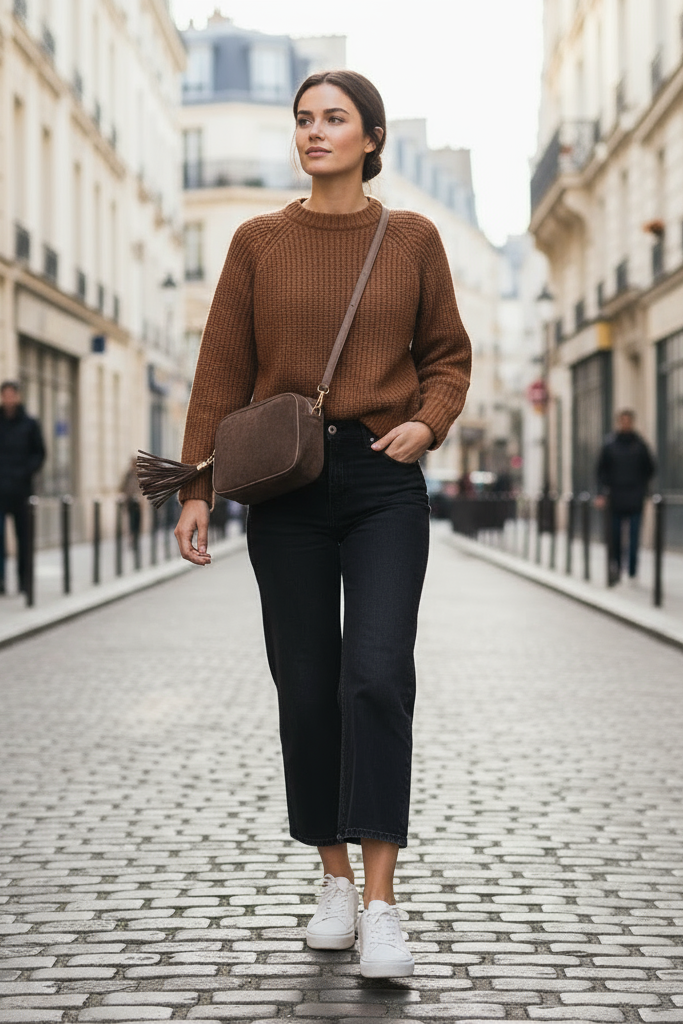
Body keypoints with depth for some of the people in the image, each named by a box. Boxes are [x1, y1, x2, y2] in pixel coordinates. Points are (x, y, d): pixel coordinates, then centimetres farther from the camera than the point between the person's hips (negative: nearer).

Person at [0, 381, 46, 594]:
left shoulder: (30, 424, 4)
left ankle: (23, 578, 15)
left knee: (23, 534, 7)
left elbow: (39, 453, 6)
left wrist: (27, 472, -10)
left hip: (20, 488, 0)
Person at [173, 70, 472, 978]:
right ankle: (335, 878, 21)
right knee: (307, 689, 4)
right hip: (286, 487, 1)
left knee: (378, 675, -14)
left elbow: (448, 356, 13)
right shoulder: (258, 242, 5)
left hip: (386, 485, -1)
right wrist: (197, 487, -2)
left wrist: (428, 422, -7)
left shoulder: (412, 239, 5)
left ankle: (381, 902, -12)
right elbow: (222, 373, 5)